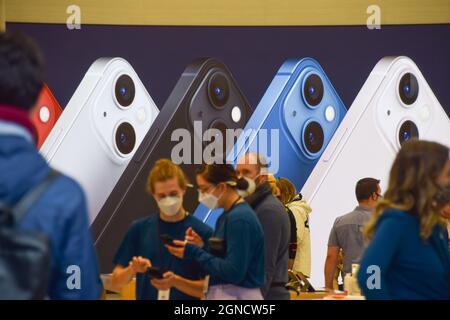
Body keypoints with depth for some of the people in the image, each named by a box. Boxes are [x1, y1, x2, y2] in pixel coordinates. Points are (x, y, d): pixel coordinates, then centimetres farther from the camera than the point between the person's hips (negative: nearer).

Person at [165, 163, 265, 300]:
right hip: (222, 294, 10)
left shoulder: (240, 218, -16)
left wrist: (194, 253, -15)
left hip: (237, 295, -10)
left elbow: (233, 272, -21)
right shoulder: (225, 217, 13)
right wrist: (203, 247, -1)